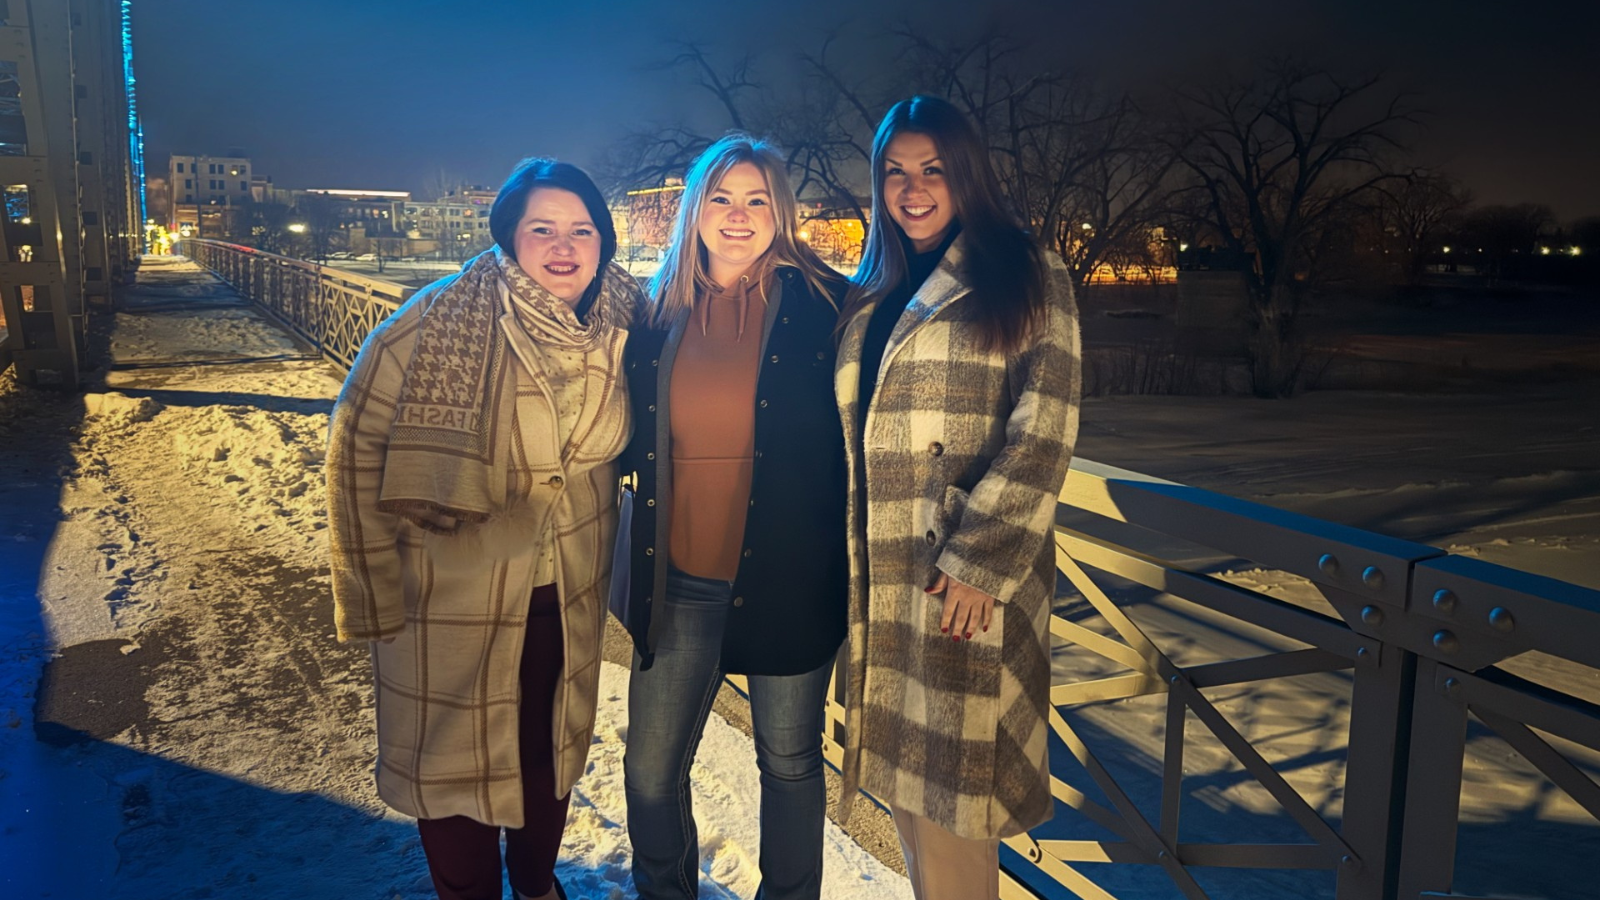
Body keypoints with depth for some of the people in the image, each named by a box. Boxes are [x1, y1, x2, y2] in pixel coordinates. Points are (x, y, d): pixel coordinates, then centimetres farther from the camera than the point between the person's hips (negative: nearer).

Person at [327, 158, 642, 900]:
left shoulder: (622, 328, -7)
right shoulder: (434, 330, -21)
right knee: (454, 760, 13)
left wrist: (613, 559, 9)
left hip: (570, 597, 4)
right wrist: (376, 593, -13)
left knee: (553, 749, 22)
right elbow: (357, 453, -15)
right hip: (452, 601, -4)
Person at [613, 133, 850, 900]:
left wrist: (848, 562, -5)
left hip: (787, 577, -2)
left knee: (789, 762, 14)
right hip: (679, 578, 3)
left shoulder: (821, 305, -5)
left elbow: (855, 433, -1)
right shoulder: (660, 312, 4)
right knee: (650, 771, 10)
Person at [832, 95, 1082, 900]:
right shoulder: (870, 294, 17)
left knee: (950, 777, -2)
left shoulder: (1027, 278, -1)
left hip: (967, 578, -5)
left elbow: (1041, 438, -9)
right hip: (881, 577, 6)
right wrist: (847, 557, 10)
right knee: (904, 773, 12)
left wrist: (977, 563, -16)